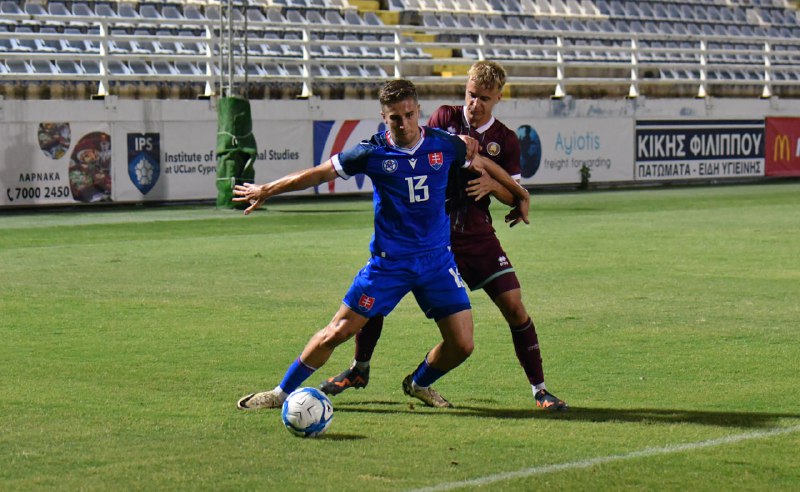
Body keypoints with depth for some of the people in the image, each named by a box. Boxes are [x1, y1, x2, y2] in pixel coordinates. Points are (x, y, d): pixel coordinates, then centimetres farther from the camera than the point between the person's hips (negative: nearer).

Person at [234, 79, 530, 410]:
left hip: (437, 259, 2)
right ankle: (282, 392, 13)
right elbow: (319, 174, 1)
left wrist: (517, 195, 25)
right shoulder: (374, 152, -10)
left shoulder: (444, 145, -4)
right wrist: (266, 191, 8)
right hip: (388, 262, -2)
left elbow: (481, 164, 17)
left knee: (461, 345, -3)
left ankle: (419, 384, 28)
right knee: (338, 332, -4)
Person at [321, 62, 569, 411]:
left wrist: (491, 184, -16)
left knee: (514, 307, -10)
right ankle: (359, 369, 18)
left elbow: (515, 195, 5)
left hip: (476, 235, 0)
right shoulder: (445, 117, 3)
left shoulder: (505, 140, 3)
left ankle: (539, 388, 3)